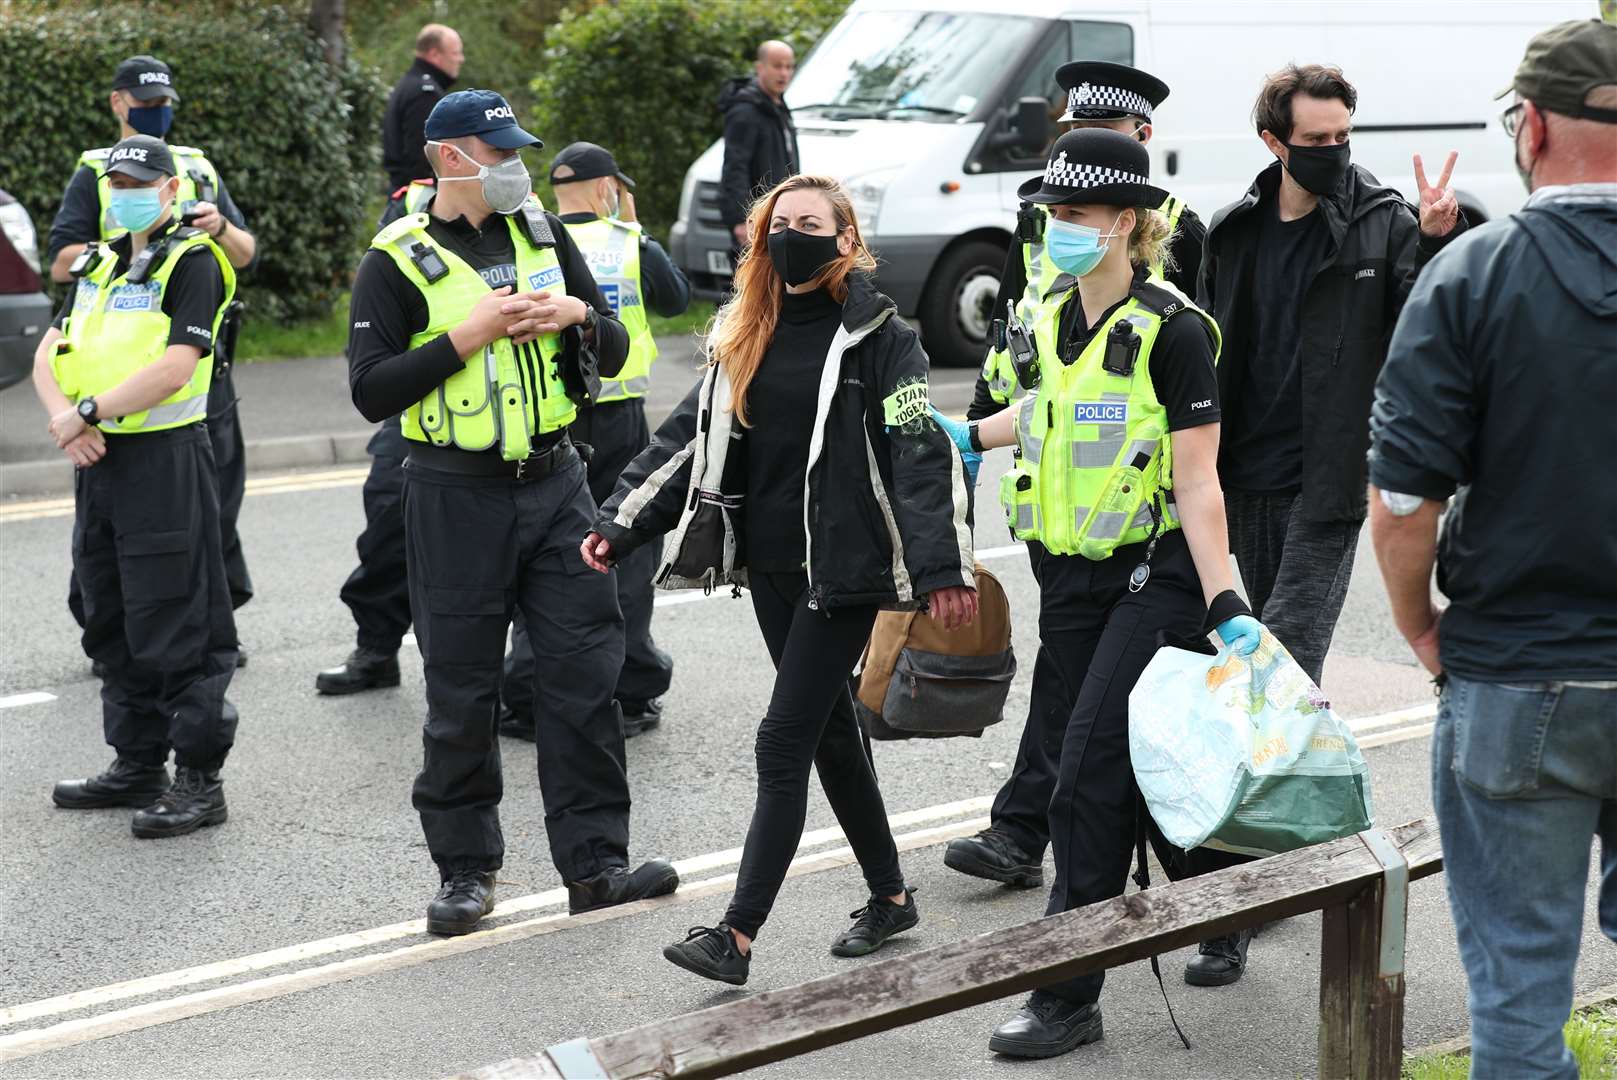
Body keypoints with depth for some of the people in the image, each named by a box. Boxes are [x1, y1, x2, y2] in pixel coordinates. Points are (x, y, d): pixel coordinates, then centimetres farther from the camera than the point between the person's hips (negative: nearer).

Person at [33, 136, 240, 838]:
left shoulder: (192, 262, -8)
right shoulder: (100, 264, 16)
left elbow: (174, 367, -20)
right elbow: (49, 355, 10)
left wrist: (87, 412, -16)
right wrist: (65, 418, -9)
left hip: (164, 459, -8)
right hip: (98, 461, 8)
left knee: (177, 629, -6)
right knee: (113, 623, 14)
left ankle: (199, 780, 0)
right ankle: (137, 765, 25)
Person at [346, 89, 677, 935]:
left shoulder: (541, 234, 10)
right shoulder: (397, 262, -4)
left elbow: (614, 355, 14)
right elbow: (371, 392, -11)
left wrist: (578, 316, -7)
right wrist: (466, 335, -17)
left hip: (554, 483, 4)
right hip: (456, 495, -4)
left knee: (585, 667, 1)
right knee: (462, 690, 2)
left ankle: (594, 863, 8)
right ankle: (466, 871, 14)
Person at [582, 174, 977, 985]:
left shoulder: (876, 334, -8)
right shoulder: (744, 332, 11)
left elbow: (922, 453, -14)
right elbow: (691, 433, 12)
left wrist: (944, 568, -21)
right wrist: (621, 524, 4)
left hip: (845, 568, -7)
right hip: (770, 565, 7)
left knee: (784, 741, -9)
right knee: (829, 729, 15)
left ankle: (736, 934, -9)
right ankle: (890, 896, 29)